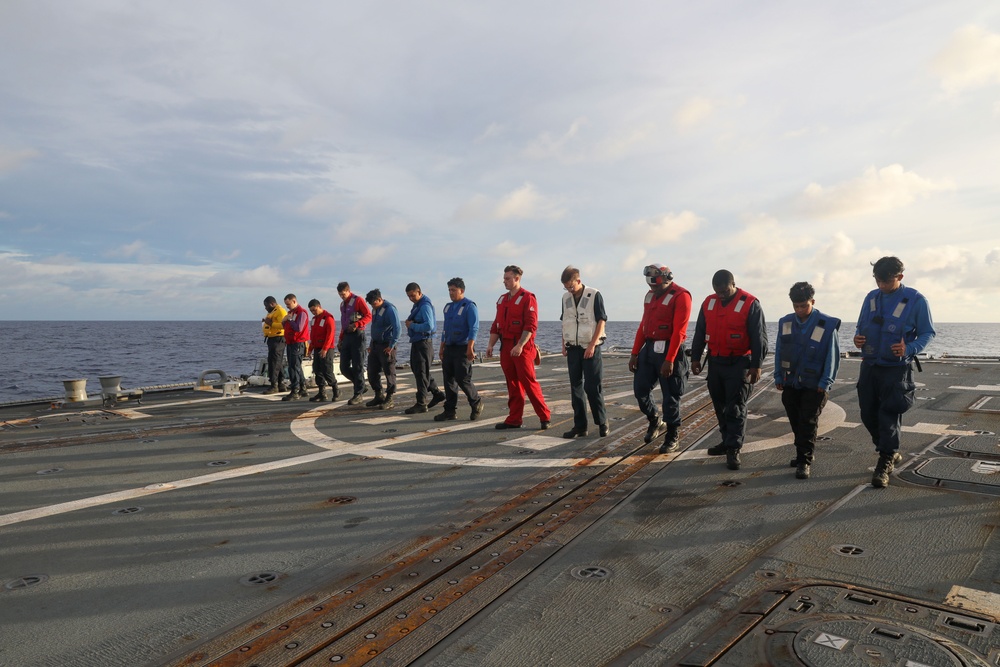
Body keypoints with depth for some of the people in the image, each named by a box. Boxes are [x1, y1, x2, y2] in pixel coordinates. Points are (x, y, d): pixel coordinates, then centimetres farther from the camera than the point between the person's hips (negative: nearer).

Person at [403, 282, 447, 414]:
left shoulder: (425, 306, -17)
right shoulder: (417, 305, 14)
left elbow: (429, 326, -28)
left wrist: (412, 325, -18)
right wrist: (410, 323, 3)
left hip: (424, 342, -10)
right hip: (417, 342, 10)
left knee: (421, 373, -5)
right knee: (417, 369, 16)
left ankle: (421, 403, 1)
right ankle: (437, 393, 25)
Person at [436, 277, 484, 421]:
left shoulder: (469, 306, -8)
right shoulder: (448, 307, 16)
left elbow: (474, 329, -16)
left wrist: (470, 348, -23)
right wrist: (442, 348, 18)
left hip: (463, 348, -8)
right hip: (449, 348, 8)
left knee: (462, 379, -8)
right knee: (449, 380, 6)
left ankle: (476, 404, 13)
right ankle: (450, 411, 12)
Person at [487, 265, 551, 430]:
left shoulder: (527, 298, -8)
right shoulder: (502, 299, 15)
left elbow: (531, 326, -16)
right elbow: (496, 325, 18)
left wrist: (519, 346, -24)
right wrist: (491, 345, 8)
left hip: (523, 348, -7)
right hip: (506, 348, 7)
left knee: (529, 382, -5)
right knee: (513, 385, 10)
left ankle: (545, 417, 5)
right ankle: (514, 420, 15)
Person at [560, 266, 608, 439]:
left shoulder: (594, 295, -7)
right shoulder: (566, 298, 9)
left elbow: (601, 321, -9)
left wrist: (592, 345, -14)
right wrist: (564, 345, 8)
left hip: (590, 348, -5)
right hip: (573, 348, 5)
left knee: (593, 386, -4)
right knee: (576, 387, 6)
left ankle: (602, 422, 12)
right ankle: (580, 426, 11)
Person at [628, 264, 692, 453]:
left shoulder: (680, 296, -12)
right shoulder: (650, 295, 11)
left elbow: (678, 332, -18)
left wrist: (669, 360, -21)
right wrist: (634, 353, 11)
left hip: (669, 350, -7)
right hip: (649, 348, 7)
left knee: (670, 396, 2)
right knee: (640, 389, 8)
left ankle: (673, 437, 16)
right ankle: (655, 421, 33)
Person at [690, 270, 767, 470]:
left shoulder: (750, 304, -11)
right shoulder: (708, 303, 6)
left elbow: (759, 337, -11)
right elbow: (700, 333, 12)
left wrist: (756, 365, -13)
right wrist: (696, 357, 11)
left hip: (739, 364, -6)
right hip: (715, 362, 6)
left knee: (736, 407, -4)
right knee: (720, 404, 14)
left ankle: (733, 449, 0)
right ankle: (727, 440, 28)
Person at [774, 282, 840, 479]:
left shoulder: (826, 325, -10)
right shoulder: (785, 323, 2)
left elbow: (832, 356, -7)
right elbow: (779, 351, 8)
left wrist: (825, 382, -10)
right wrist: (778, 376, 5)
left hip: (814, 385, -4)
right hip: (790, 383, 4)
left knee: (808, 423, -3)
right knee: (796, 422, 13)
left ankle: (804, 462, 3)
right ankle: (802, 455, 29)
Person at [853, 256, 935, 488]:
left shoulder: (916, 300, -8)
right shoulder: (871, 298, 7)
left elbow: (927, 333, -4)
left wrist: (909, 349, -21)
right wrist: (858, 338, -7)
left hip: (896, 369, -5)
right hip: (869, 366, 5)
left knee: (889, 417, -5)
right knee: (868, 415, 10)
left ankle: (884, 465, 4)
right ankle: (891, 453, 32)